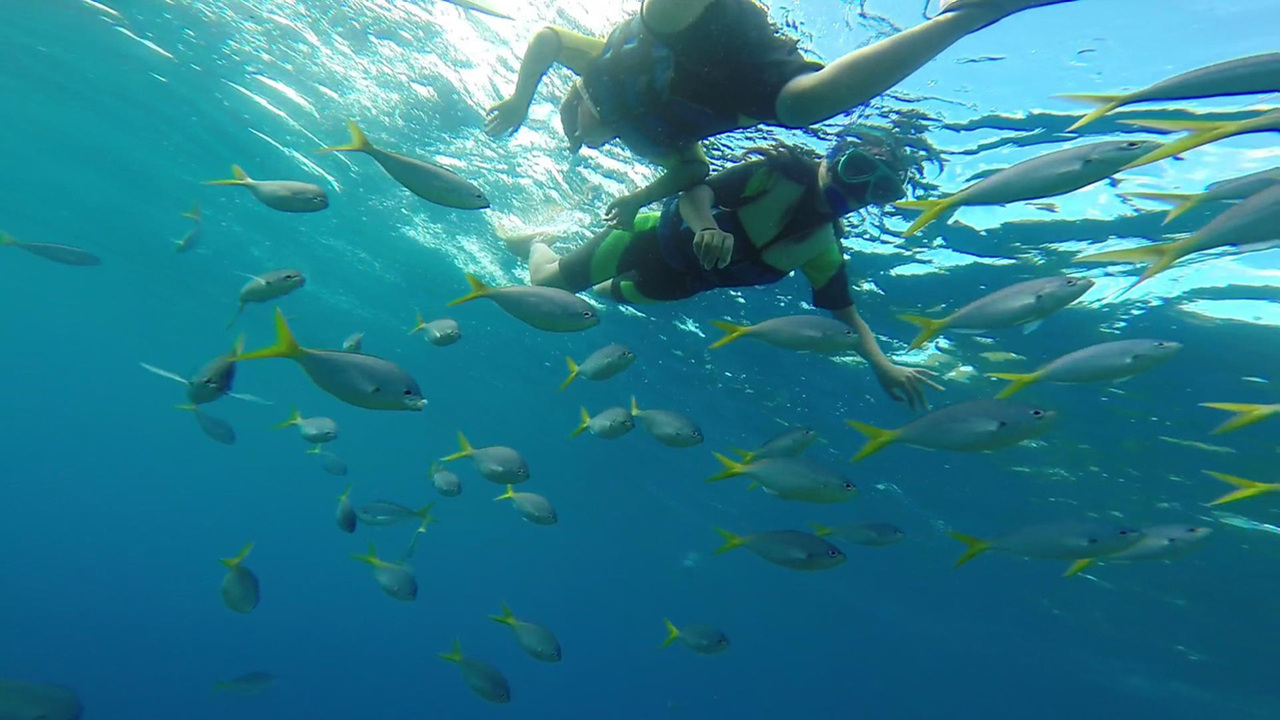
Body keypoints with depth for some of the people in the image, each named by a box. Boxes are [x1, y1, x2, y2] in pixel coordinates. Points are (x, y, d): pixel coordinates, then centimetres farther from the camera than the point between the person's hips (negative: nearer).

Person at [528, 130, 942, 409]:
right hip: (656, 235, -3)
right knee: (546, 281, 8)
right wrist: (706, 227, -54)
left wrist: (883, 366, -27)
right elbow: (697, 190, -32)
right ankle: (536, 241, 42)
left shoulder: (825, 252, -16)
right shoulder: (781, 170, -28)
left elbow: (846, 315, -11)